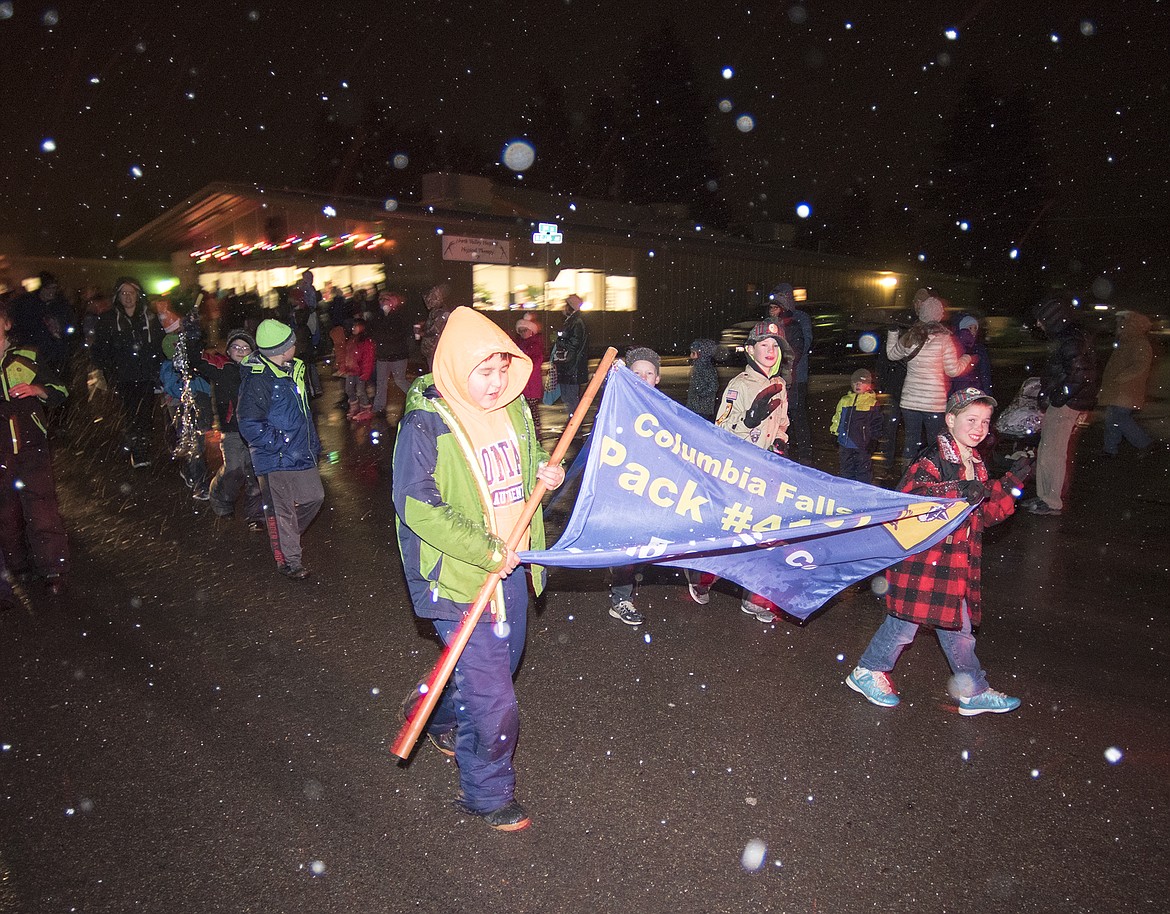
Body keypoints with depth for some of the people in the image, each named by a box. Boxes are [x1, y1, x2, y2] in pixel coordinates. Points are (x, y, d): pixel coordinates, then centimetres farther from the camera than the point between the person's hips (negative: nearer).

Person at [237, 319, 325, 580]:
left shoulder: (294, 370, 8)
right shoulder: (258, 380, -20)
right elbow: (250, 426, -21)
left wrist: (314, 444, 20)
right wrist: (285, 446, -22)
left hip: (301, 455, 8)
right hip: (275, 460, -8)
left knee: (314, 496, 15)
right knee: (282, 510, 4)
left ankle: (287, 537, 37)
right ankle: (288, 560, 19)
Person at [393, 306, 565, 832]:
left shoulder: (513, 407, 3)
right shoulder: (425, 425, -18)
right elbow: (417, 507, -22)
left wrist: (546, 474, -4)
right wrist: (487, 551, -23)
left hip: (511, 570, 8)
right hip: (461, 578, -7)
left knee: (502, 664, 26)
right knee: (494, 702, -2)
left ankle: (434, 711, 54)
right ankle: (487, 794, 25)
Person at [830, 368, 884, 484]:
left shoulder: (872, 403, -4)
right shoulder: (844, 401, 9)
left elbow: (876, 424, -2)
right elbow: (836, 419, 17)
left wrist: (872, 438, -8)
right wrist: (835, 432, 11)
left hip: (862, 445, -5)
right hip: (845, 445, 5)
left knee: (863, 471, 3)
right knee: (846, 470, 15)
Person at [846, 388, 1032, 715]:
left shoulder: (975, 464, 13)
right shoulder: (934, 458, -15)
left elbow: (986, 513, 16)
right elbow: (909, 497, -27)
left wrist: (1011, 483, 5)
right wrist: (958, 493, -34)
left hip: (957, 560, 8)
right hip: (923, 556, -8)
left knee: (958, 625, 18)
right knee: (906, 621, 3)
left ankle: (974, 692, 31)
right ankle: (867, 672, 21)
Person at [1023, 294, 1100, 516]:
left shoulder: (1072, 340, -16)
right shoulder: (1062, 337, 16)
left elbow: (1079, 374, -23)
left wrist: (1057, 398, -17)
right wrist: (1046, 396, 17)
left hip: (1066, 406, -10)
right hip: (1059, 403, 10)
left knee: (1053, 455, -6)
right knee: (1045, 452, 16)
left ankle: (1053, 503, 2)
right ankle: (1045, 496, 25)